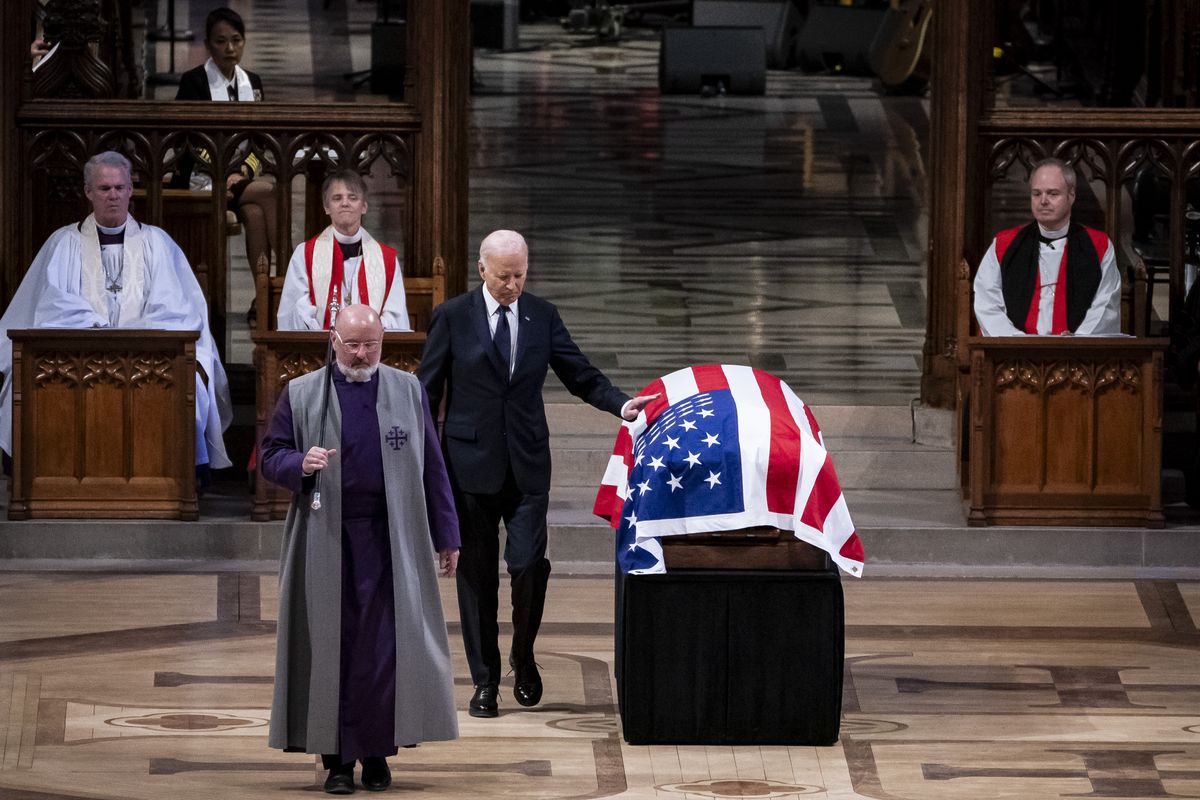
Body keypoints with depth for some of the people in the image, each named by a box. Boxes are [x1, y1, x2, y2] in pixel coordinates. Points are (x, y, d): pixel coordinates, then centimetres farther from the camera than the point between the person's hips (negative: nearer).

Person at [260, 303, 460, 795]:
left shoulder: (409, 392, 9)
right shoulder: (301, 395, 5)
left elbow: (432, 468, 10)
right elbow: (270, 458, 6)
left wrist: (446, 534, 9)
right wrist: (301, 464, -17)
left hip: (390, 542, 1)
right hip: (326, 544, 0)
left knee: (385, 647, -4)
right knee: (332, 646, 0)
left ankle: (376, 753, 6)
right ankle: (337, 759, 4)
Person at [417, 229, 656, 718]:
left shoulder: (542, 317, 6)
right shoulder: (452, 319, 0)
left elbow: (581, 376, 8)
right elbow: (426, 392, 3)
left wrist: (621, 403, -11)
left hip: (527, 466, 1)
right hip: (471, 464, -1)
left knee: (529, 564, -10)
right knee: (477, 573, 3)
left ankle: (523, 656, 16)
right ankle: (485, 681, 12)